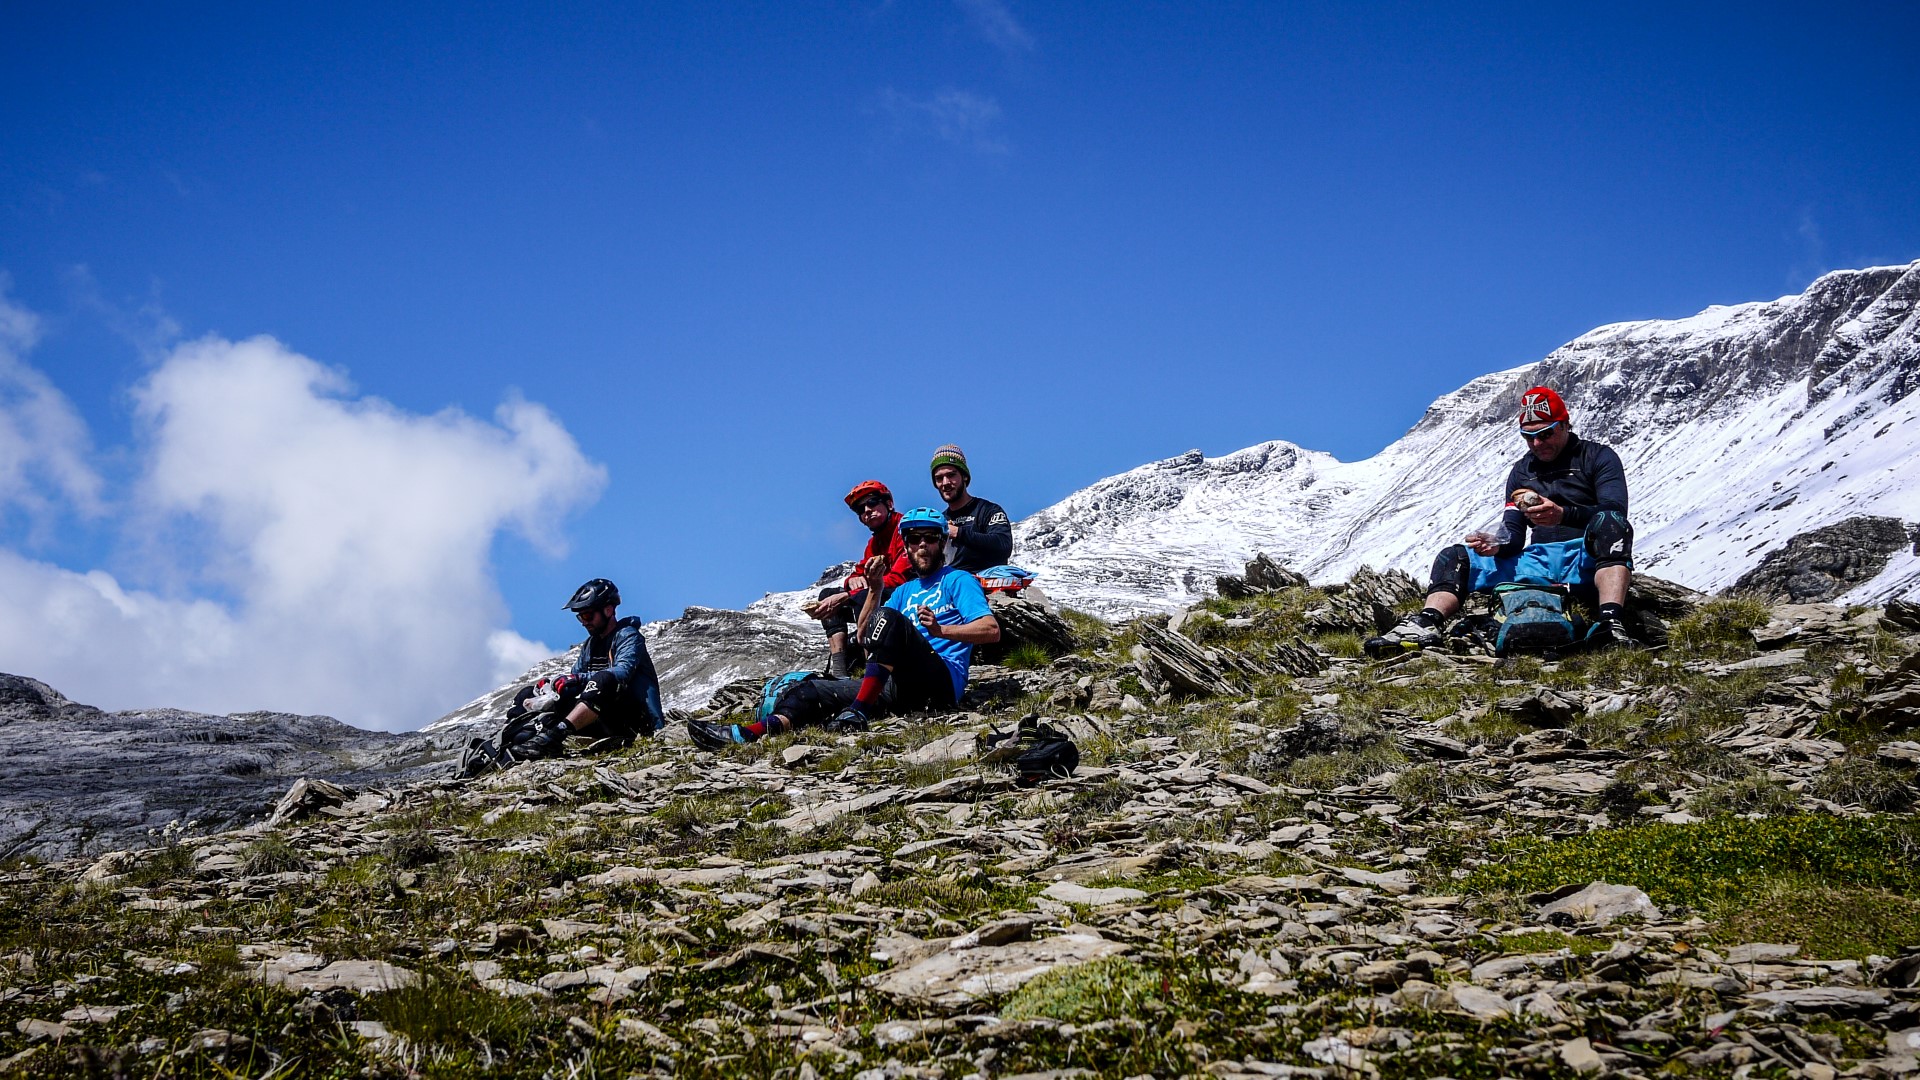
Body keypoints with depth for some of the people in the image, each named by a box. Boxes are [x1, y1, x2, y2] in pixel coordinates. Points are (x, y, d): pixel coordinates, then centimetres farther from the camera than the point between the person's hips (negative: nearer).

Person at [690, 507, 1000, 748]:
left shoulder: (957, 580, 9)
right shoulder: (905, 590, 29)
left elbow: (991, 630, -7)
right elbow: (864, 637, 20)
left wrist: (940, 629, -21)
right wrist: (874, 590, 7)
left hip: (942, 682, -7)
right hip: (901, 689, 7)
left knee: (889, 618, -29)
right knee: (815, 690, -5)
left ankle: (858, 711, -36)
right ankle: (746, 734, -27)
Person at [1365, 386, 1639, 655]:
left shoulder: (1598, 457, 4)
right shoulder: (1521, 471, 19)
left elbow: (1615, 511, -13)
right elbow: (1514, 536, 12)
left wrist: (1563, 515, -32)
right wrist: (1496, 544, -14)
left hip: (1589, 560, -5)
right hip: (1539, 560, 5)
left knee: (1609, 523, -37)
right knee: (1454, 559, -6)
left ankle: (1610, 624, -53)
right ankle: (1425, 625, -34)